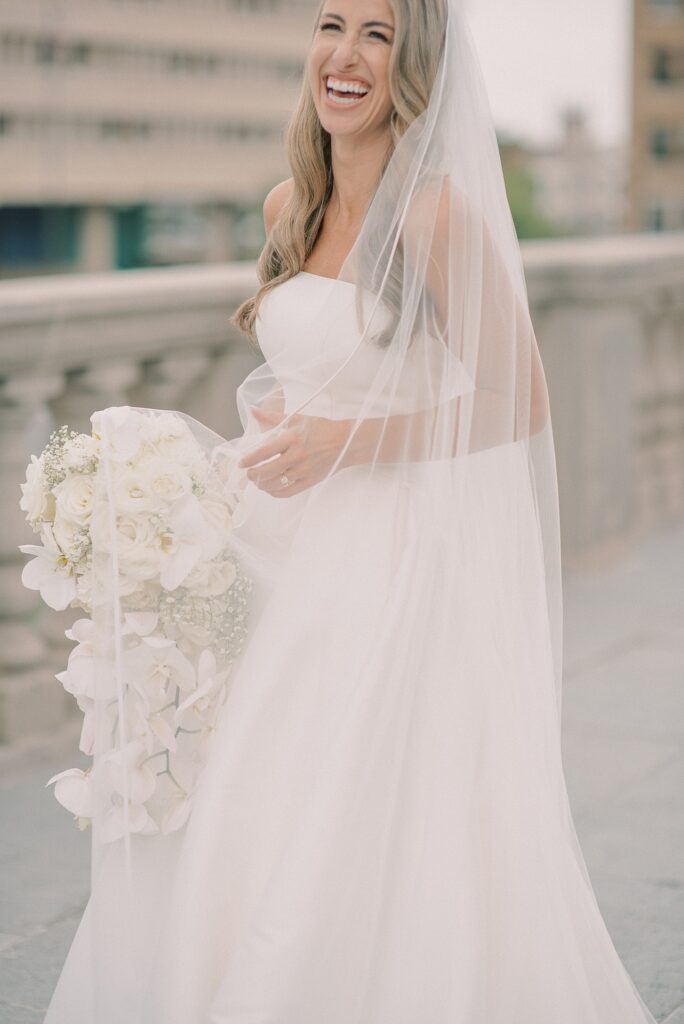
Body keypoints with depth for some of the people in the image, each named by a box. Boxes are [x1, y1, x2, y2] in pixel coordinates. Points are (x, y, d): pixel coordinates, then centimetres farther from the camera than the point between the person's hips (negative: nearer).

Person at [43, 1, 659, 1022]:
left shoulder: (436, 209, -14)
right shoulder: (291, 207, 10)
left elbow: (518, 402, -13)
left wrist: (342, 442, -18)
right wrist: (254, 451, 8)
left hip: (392, 563, -7)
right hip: (288, 560, 8)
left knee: (360, 858, -4)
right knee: (221, 842, 11)